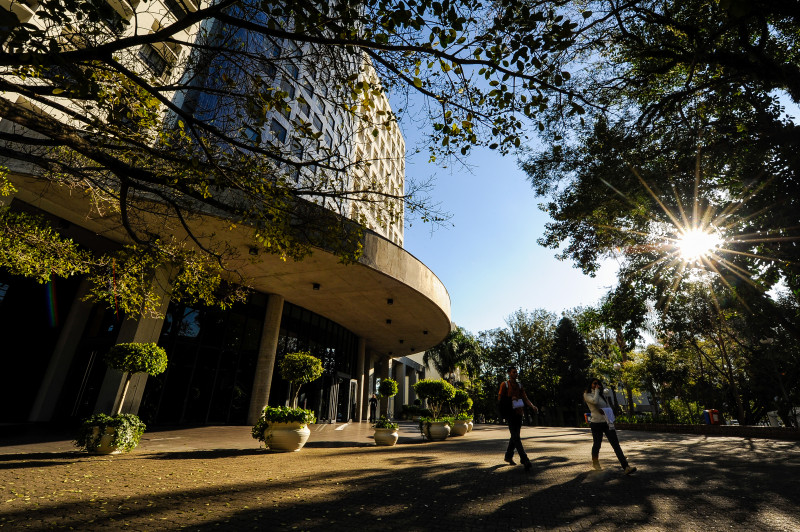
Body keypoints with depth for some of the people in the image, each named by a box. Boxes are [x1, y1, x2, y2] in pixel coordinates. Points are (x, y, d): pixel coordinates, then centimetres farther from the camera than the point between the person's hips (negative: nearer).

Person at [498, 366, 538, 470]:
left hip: (519, 413, 6)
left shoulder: (519, 386, 16)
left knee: (515, 436, 12)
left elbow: (525, 398, 8)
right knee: (516, 437, -11)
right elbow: (500, 399, 0)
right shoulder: (504, 385, 1)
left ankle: (509, 456, 26)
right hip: (510, 413, -5)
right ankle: (524, 460, -15)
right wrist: (511, 398, -14)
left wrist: (532, 406, -9)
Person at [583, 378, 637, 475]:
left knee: (616, 444, -5)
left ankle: (626, 467, -10)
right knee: (597, 444, 8)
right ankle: (595, 462, 30)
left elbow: (609, 408, 16)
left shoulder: (601, 395, 15)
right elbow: (594, 401, -25)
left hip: (607, 423, 5)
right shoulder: (587, 395, -4)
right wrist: (596, 390, -11)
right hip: (596, 424, -4)